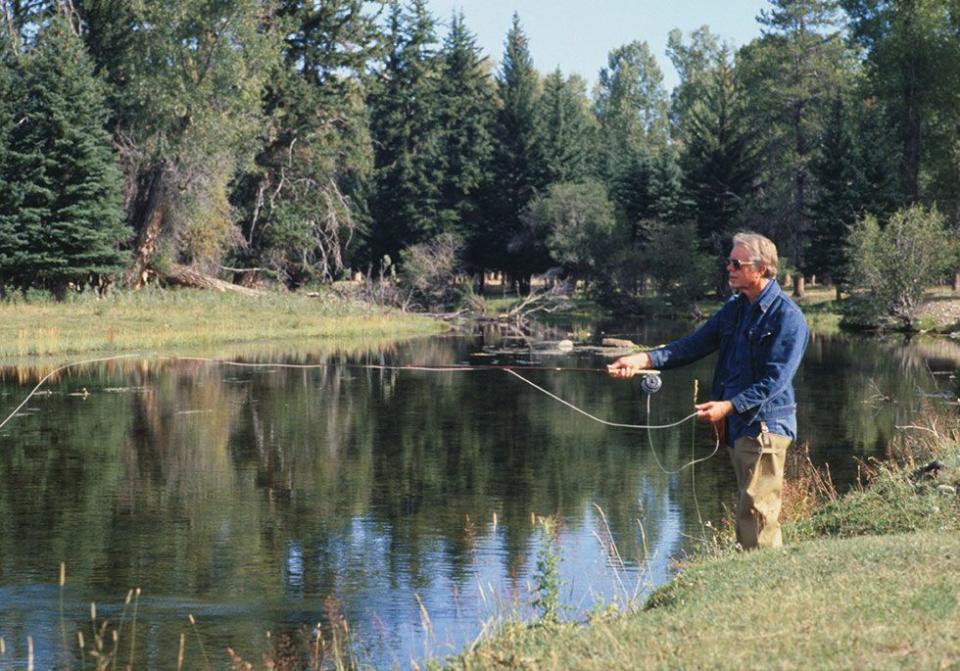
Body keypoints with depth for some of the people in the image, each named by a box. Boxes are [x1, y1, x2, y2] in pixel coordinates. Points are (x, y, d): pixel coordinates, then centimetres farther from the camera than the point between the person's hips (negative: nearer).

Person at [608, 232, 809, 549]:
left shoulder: (787, 317, -12)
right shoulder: (735, 308, 14)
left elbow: (775, 380, -18)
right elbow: (694, 344, 9)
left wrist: (728, 406, -25)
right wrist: (644, 360, -4)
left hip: (765, 426, -9)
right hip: (737, 427, 9)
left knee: (756, 513, -12)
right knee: (748, 510, 11)